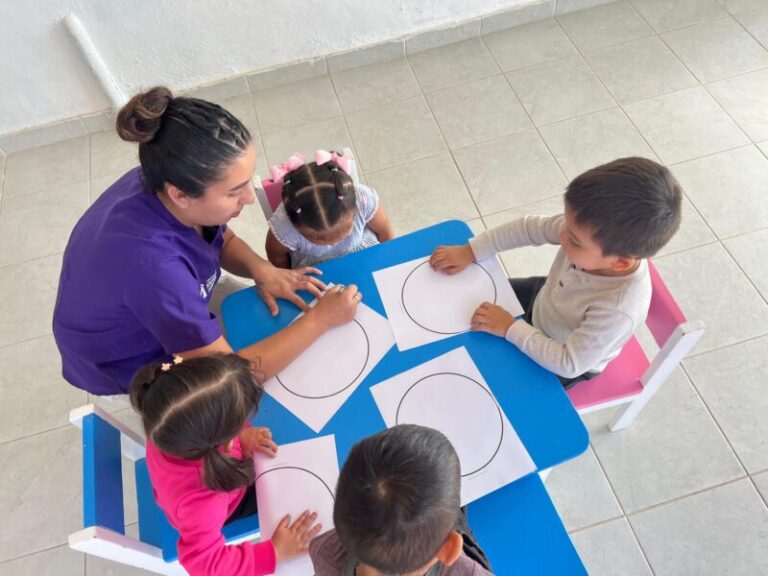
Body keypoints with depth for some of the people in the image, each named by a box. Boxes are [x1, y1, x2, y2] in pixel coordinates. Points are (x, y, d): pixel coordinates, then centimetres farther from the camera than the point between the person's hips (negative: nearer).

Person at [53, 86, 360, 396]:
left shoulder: (165, 181, -22)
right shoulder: (152, 265, -44)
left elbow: (224, 240, 0)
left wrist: (261, 270, -21)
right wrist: (321, 319, -31)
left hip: (162, 314, 6)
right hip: (129, 367, -6)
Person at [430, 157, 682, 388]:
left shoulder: (618, 310, -44)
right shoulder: (589, 229, -32)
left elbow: (569, 364, -32)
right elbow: (530, 228, -16)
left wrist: (510, 328, -30)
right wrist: (470, 251, -16)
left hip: (564, 364, -5)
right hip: (543, 300, 5)